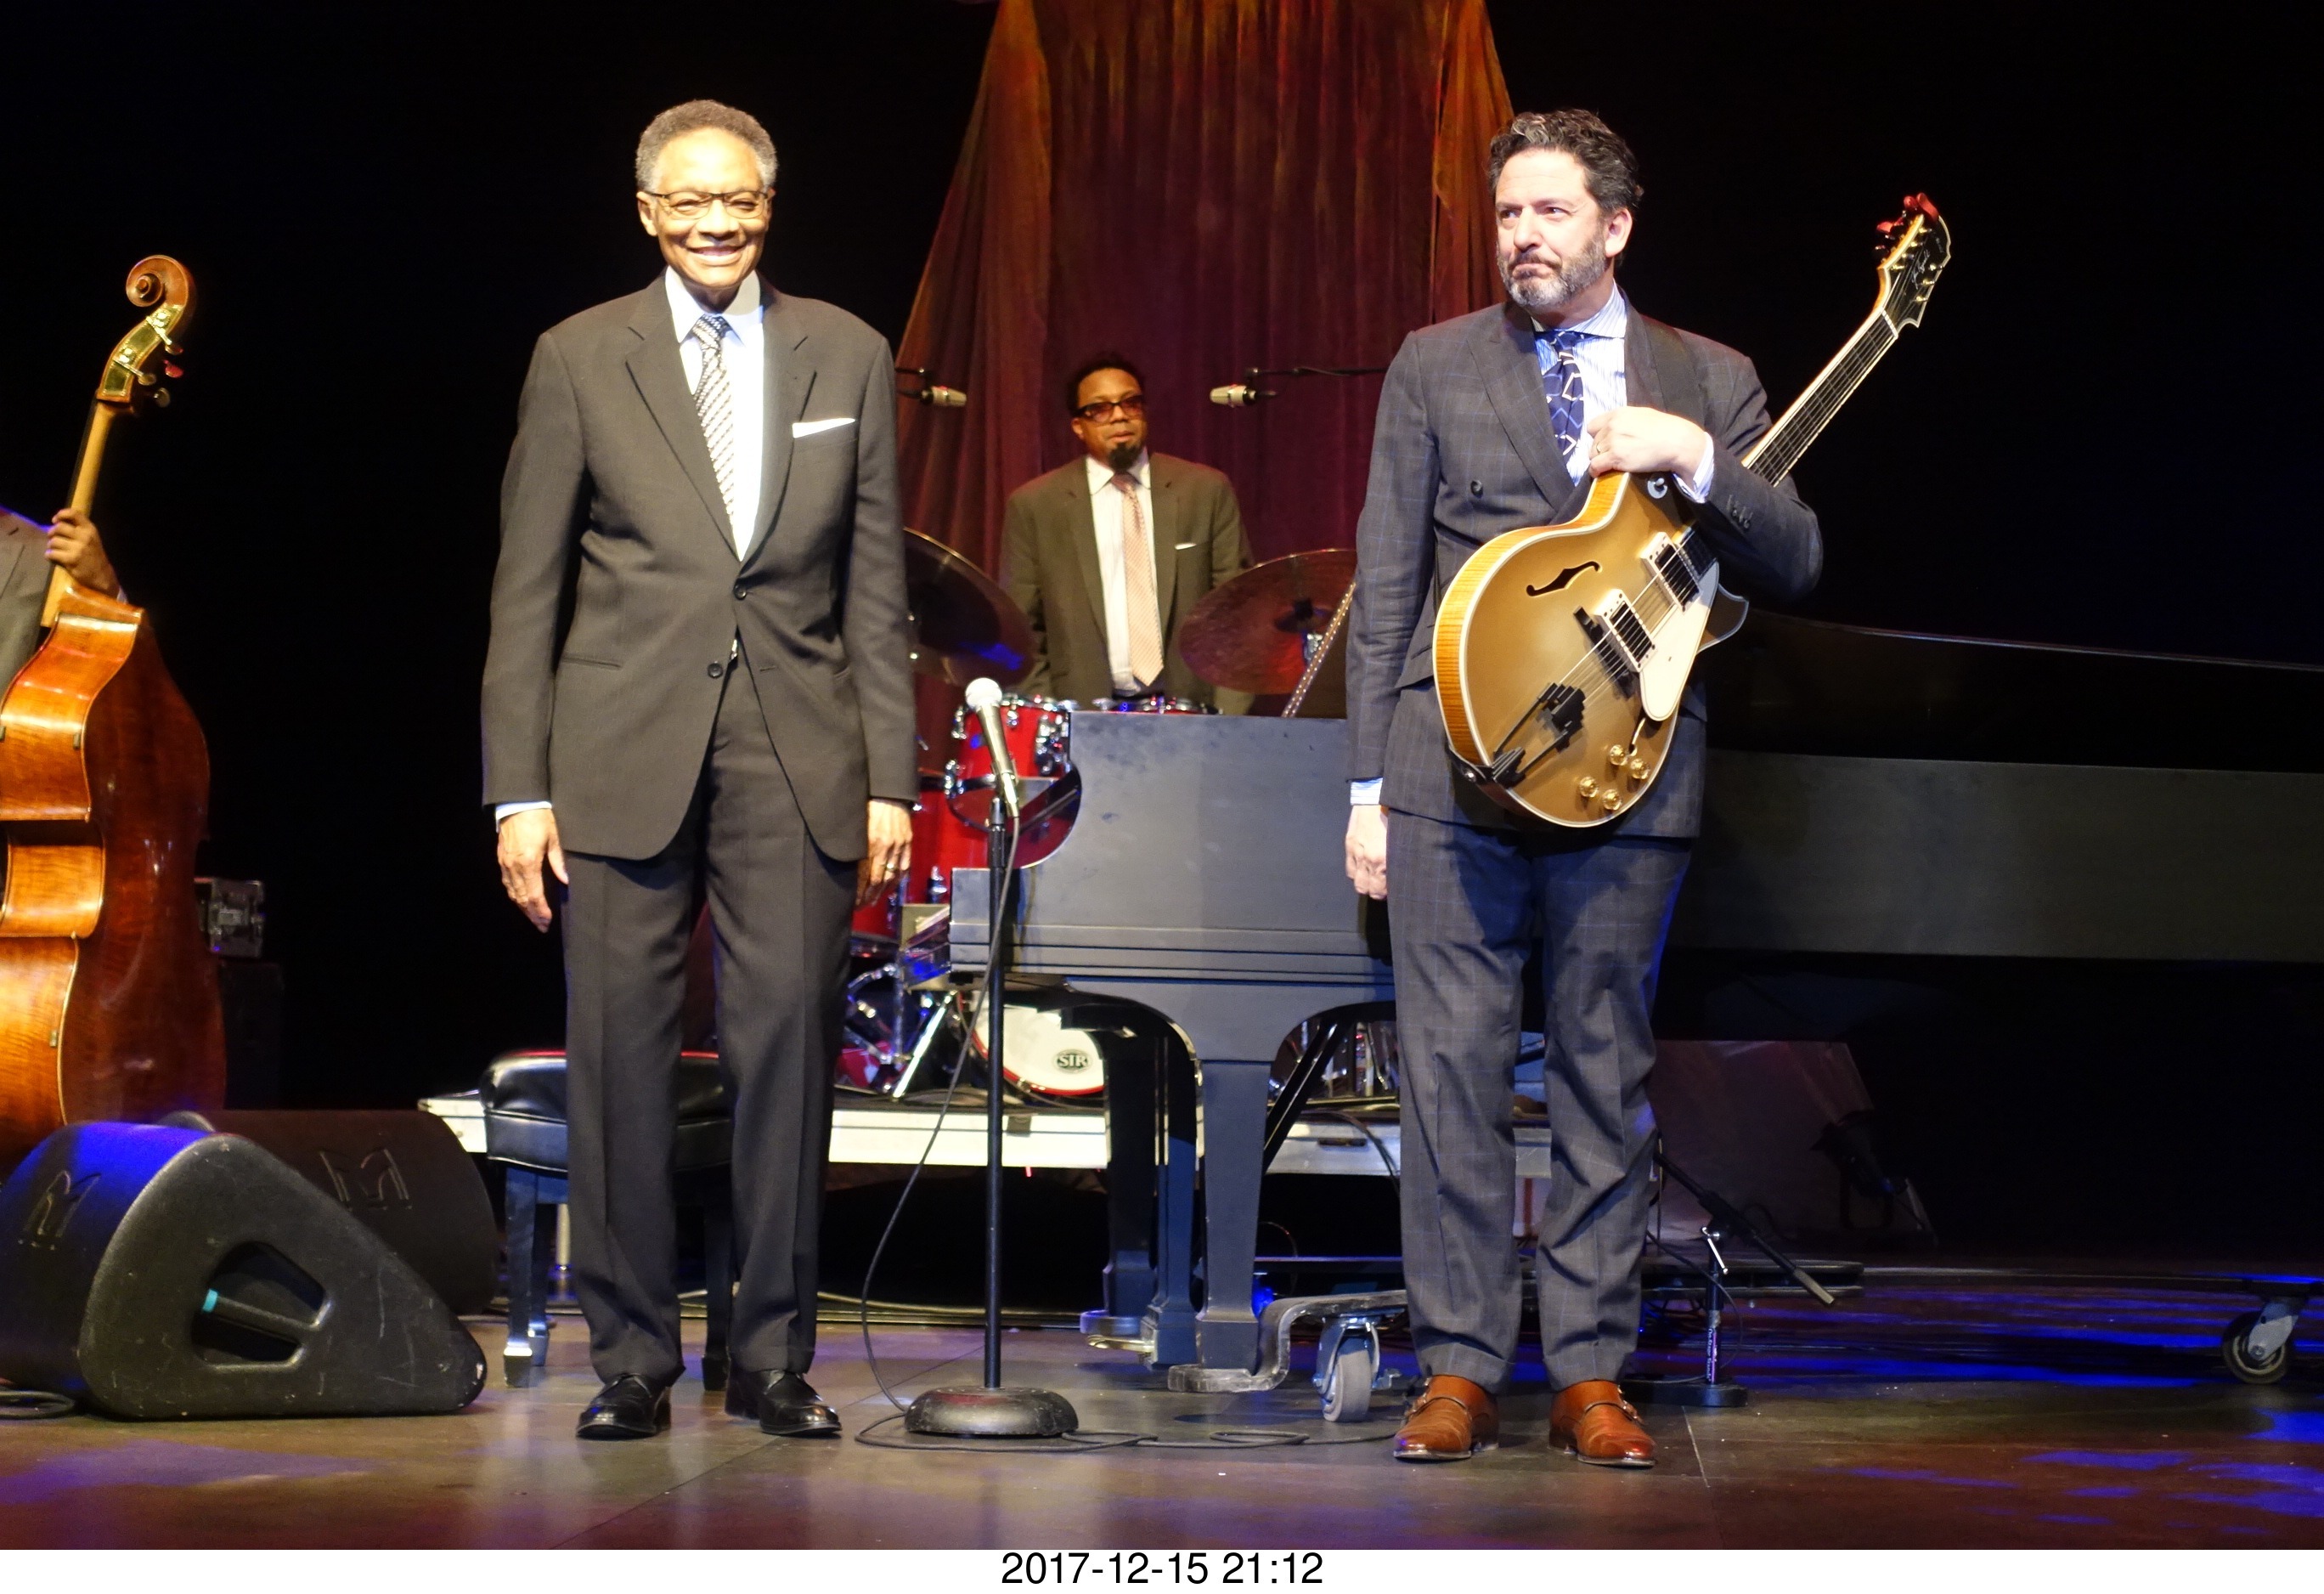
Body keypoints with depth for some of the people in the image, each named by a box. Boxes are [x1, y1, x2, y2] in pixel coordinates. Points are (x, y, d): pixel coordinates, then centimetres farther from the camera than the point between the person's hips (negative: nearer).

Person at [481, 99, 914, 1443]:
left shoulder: (849, 358, 9)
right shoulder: (581, 360, 5)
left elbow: (874, 589, 9)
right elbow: (527, 592, 4)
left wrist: (890, 778, 4)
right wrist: (519, 789, -2)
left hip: (796, 764, 1)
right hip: (624, 760, -1)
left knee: (788, 1052, 1)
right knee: (621, 1060, 0)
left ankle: (775, 1356, 12)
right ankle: (632, 1358, 11)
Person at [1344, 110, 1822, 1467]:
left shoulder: (1708, 381, 11)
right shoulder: (1435, 367, 10)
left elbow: (1794, 564, 5)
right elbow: (1387, 581, 7)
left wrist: (1696, 459, -12)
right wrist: (1370, 781, 2)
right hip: (1454, 766, 0)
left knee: (1607, 1077, 4)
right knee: (1454, 1071, -2)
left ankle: (1592, 1372, 11)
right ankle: (1461, 1368, 6)